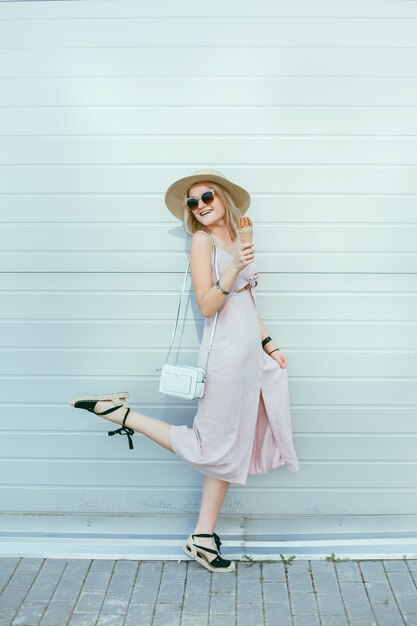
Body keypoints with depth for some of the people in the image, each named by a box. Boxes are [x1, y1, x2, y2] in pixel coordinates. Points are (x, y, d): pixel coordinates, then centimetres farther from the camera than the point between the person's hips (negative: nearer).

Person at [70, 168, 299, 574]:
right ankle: (119, 412, 7)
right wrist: (234, 271, -30)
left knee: (229, 449, 9)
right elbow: (206, 306, -17)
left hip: (251, 354, 8)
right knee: (212, 446, 0)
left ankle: (203, 539, 18)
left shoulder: (236, 240, 16)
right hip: (226, 354, -8)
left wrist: (269, 346, 21)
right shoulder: (202, 240, -8)